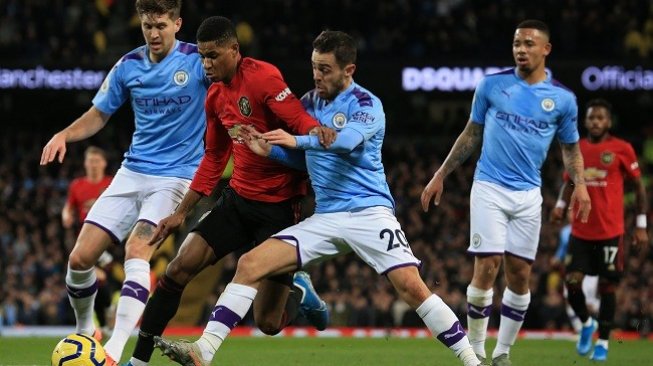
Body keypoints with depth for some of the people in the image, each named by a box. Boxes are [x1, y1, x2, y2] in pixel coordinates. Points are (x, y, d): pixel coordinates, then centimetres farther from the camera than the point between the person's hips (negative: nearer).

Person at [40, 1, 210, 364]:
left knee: (137, 250, -27)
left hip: (176, 175, -5)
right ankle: (85, 331, 24)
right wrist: (65, 135, -4)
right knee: (81, 257, -3)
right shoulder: (128, 66, 4)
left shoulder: (198, 60, -9)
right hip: (132, 172, 5)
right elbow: (99, 115, 15)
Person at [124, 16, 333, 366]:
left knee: (268, 323, -4)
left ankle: (297, 292, 32)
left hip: (279, 206, -7)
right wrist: (181, 213, 18)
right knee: (182, 264, -11)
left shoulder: (262, 77, -15)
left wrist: (315, 130, -48)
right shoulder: (215, 95, 9)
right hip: (238, 198, 7)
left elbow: (299, 120, -24)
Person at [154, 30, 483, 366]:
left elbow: (347, 139, -28)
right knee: (250, 265, -8)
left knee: (411, 286, -21)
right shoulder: (310, 102, 12)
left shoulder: (366, 105, -7)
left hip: (368, 211, -5)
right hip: (325, 218, 5)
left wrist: (297, 139, -39)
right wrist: (268, 149, 2)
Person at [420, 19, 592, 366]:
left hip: (528, 195, 2)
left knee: (520, 274, 1)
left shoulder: (563, 99, 3)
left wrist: (579, 184, -3)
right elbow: (471, 134, 12)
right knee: (487, 268, -11)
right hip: (489, 188, -2)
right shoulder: (492, 85, 2)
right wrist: (440, 175, 10)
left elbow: (570, 147, 15)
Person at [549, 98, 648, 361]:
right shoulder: (577, 149, 7)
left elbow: (639, 186, 2)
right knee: (572, 282, -6)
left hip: (610, 231, -3)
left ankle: (603, 342, 15)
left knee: (607, 287, 1)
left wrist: (641, 226, -1)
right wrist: (561, 205, -1)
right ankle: (586, 324, 22)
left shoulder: (622, 150, -3)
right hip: (580, 231, 3)